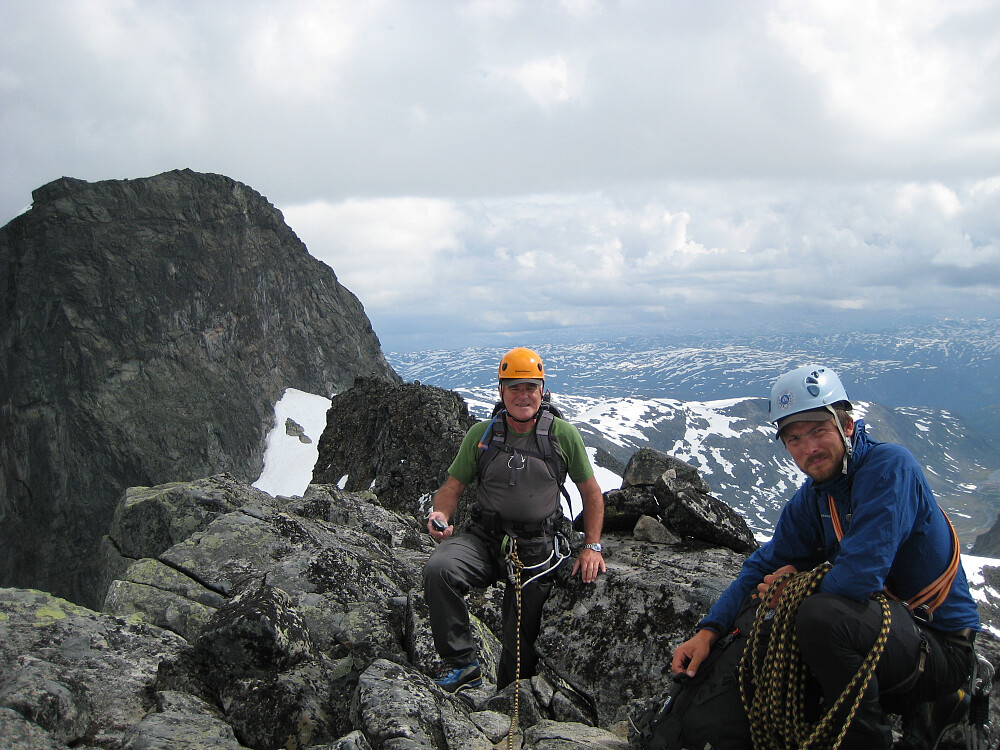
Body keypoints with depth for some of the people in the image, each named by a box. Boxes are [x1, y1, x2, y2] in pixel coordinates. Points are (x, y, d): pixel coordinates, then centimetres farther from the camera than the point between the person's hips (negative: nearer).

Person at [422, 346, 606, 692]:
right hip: (483, 538, 0)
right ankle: (462, 663, -15)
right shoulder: (481, 434, 2)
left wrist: (592, 547, 0)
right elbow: (452, 486, 7)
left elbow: (591, 493, 8)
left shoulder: (562, 435, -1)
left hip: (536, 548, 0)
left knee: (521, 642, 5)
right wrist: (440, 514, -16)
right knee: (438, 570, -31)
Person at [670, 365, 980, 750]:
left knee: (819, 614, -33)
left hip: (941, 647, -9)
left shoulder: (889, 466, -20)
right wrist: (708, 631, -7)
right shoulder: (811, 500, 5)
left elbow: (859, 577, -29)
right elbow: (764, 568, 7)